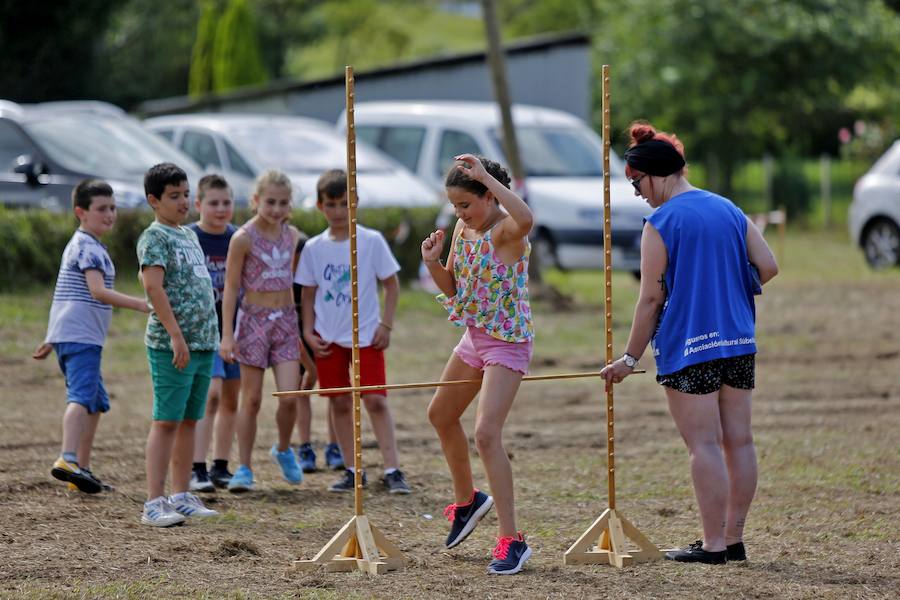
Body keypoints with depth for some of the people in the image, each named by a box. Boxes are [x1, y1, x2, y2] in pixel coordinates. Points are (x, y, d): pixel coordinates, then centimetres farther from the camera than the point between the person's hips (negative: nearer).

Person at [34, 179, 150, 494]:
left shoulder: (77, 245, 24)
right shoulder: (88, 247, -9)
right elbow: (98, 291, -22)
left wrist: (51, 340, 32)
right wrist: (141, 305, -27)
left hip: (67, 335, 10)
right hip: (81, 336, -10)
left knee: (96, 402, 17)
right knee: (82, 396, -23)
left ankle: (82, 470, 19)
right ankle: (68, 459, -40)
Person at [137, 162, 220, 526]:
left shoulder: (188, 235, 18)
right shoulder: (155, 237, -8)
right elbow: (154, 285, -18)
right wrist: (176, 336, -23)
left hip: (203, 342, 8)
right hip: (171, 345, -8)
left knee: (189, 420, 11)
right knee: (167, 420, -9)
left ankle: (181, 497, 16)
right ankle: (154, 503, -9)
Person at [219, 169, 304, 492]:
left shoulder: (292, 235, 6)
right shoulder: (243, 238, -9)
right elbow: (231, 287, -7)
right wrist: (227, 335, -12)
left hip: (286, 320, 4)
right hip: (254, 319, -3)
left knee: (290, 397, -8)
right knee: (251, 399, 0)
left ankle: (283, 449, 19)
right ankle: (244, 469, 9)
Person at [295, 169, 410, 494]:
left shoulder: (371, 241, -5)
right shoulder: (314, 248, 2)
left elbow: (391, 284, 1)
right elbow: (308, 293, 11)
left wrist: (386, 325, -5)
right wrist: (309, 331, 1)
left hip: (366, 334, -3)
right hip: (329, 337, 3)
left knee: (375, 400, -9)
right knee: (340, 402, 5)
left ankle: (392, 470, -7)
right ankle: (353, 470, 13)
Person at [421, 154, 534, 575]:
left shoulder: (506, 230, -20)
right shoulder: (463, 229, 4)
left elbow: (526, 218, -47)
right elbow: (452, 288, 13)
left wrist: (486, 176, -41)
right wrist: (433, 263, -7)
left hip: (507, 343, -10)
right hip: (473, 337, 10)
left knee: (486, 434, -20)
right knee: (440, 415, 25)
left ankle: (511, 540, -16)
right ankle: (466, 500, 48)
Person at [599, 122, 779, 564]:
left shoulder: (660, 224, -9)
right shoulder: (729, 210, 9)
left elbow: (650, 299, -9)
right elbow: (767, 267, 6)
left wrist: (630, 357, -2)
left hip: (688, 346, -6)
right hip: (739, 344, 6)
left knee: (704, 445, -5)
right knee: (738, 441, 8)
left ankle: (713, 544, -6)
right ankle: (733, 539, 14)